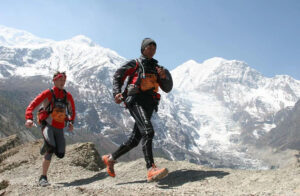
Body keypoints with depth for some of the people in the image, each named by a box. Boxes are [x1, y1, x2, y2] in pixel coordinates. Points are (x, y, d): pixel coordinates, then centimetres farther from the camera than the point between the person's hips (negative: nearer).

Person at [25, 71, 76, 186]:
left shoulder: (68, 96, 10)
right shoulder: (48, 93, -3)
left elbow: (72, 110, 26)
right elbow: (32, 105, -9)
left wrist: (71, 122, 14)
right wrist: (29, 118, -24)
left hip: (60, 128, 5)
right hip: (47, 125, -4)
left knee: (60, 154, -5)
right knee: (51, 148, -26)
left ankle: (46, 149, 32)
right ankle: (43, 178, -11)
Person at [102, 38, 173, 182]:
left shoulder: (156, 68, 24)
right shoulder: (135, 64, 9)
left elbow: (167, 88, 15)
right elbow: (118, 75, 7)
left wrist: (164, 76, -6)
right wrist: (117, 92, -10)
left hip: (149, 105, 7)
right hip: (136, 100, -6)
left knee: (135, 139, 6)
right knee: (148, 131, -27)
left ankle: (110, 159, 24)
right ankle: (151, 170, -35)